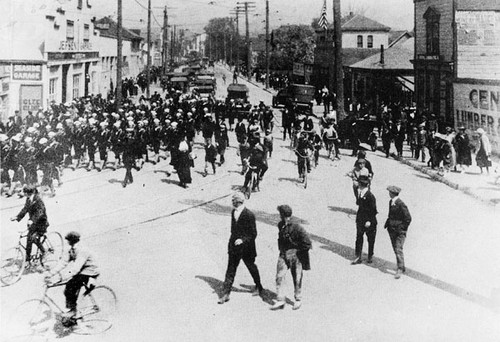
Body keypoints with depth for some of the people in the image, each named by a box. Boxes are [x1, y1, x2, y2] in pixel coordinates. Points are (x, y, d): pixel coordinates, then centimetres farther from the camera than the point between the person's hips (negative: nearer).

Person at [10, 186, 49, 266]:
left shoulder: (38, 200, -21)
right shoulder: (28, 199, 3)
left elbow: (40, 212, -29)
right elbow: (25, 209, 8)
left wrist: (32, 220, -43)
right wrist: (17, 217, -5)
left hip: (41, 222, -8)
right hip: (33, 223, 8)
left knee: (34, 238, -21)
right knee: (28, 239, 6)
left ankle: (43, 252, 0)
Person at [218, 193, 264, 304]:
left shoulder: (249, 215, -18)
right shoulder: (233, 212, 4)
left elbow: (253, 234, -16)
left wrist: (242, 240, -28)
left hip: (246, 248, -5)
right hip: (234, 246, 5)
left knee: (252, 268, 15)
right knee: (230, 270, 3)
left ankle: (259, 286, 39)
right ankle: (226, 294, 5)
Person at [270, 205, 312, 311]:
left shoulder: (296, 227, -20)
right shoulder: (280, 225, 2)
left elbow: (307, 243, -17)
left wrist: (298, 251, -10)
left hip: (295, 255, -6)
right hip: (283, 255, 6)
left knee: (297, 279, 7)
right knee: (279, 277, -3)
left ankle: (298, 300, 24)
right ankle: (280, 301, 4)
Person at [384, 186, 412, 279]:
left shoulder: (401, 204, -19)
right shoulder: (391, 202, 7)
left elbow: (408, 218, -15)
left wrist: (402, 228, -13)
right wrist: (387, 223, 9)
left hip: (399, 231, -8)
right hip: (392, 230, 8)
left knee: (398, 250, -11)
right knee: (395, 250, 13)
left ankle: (400, 269, -6)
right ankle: (402, 267, 25)